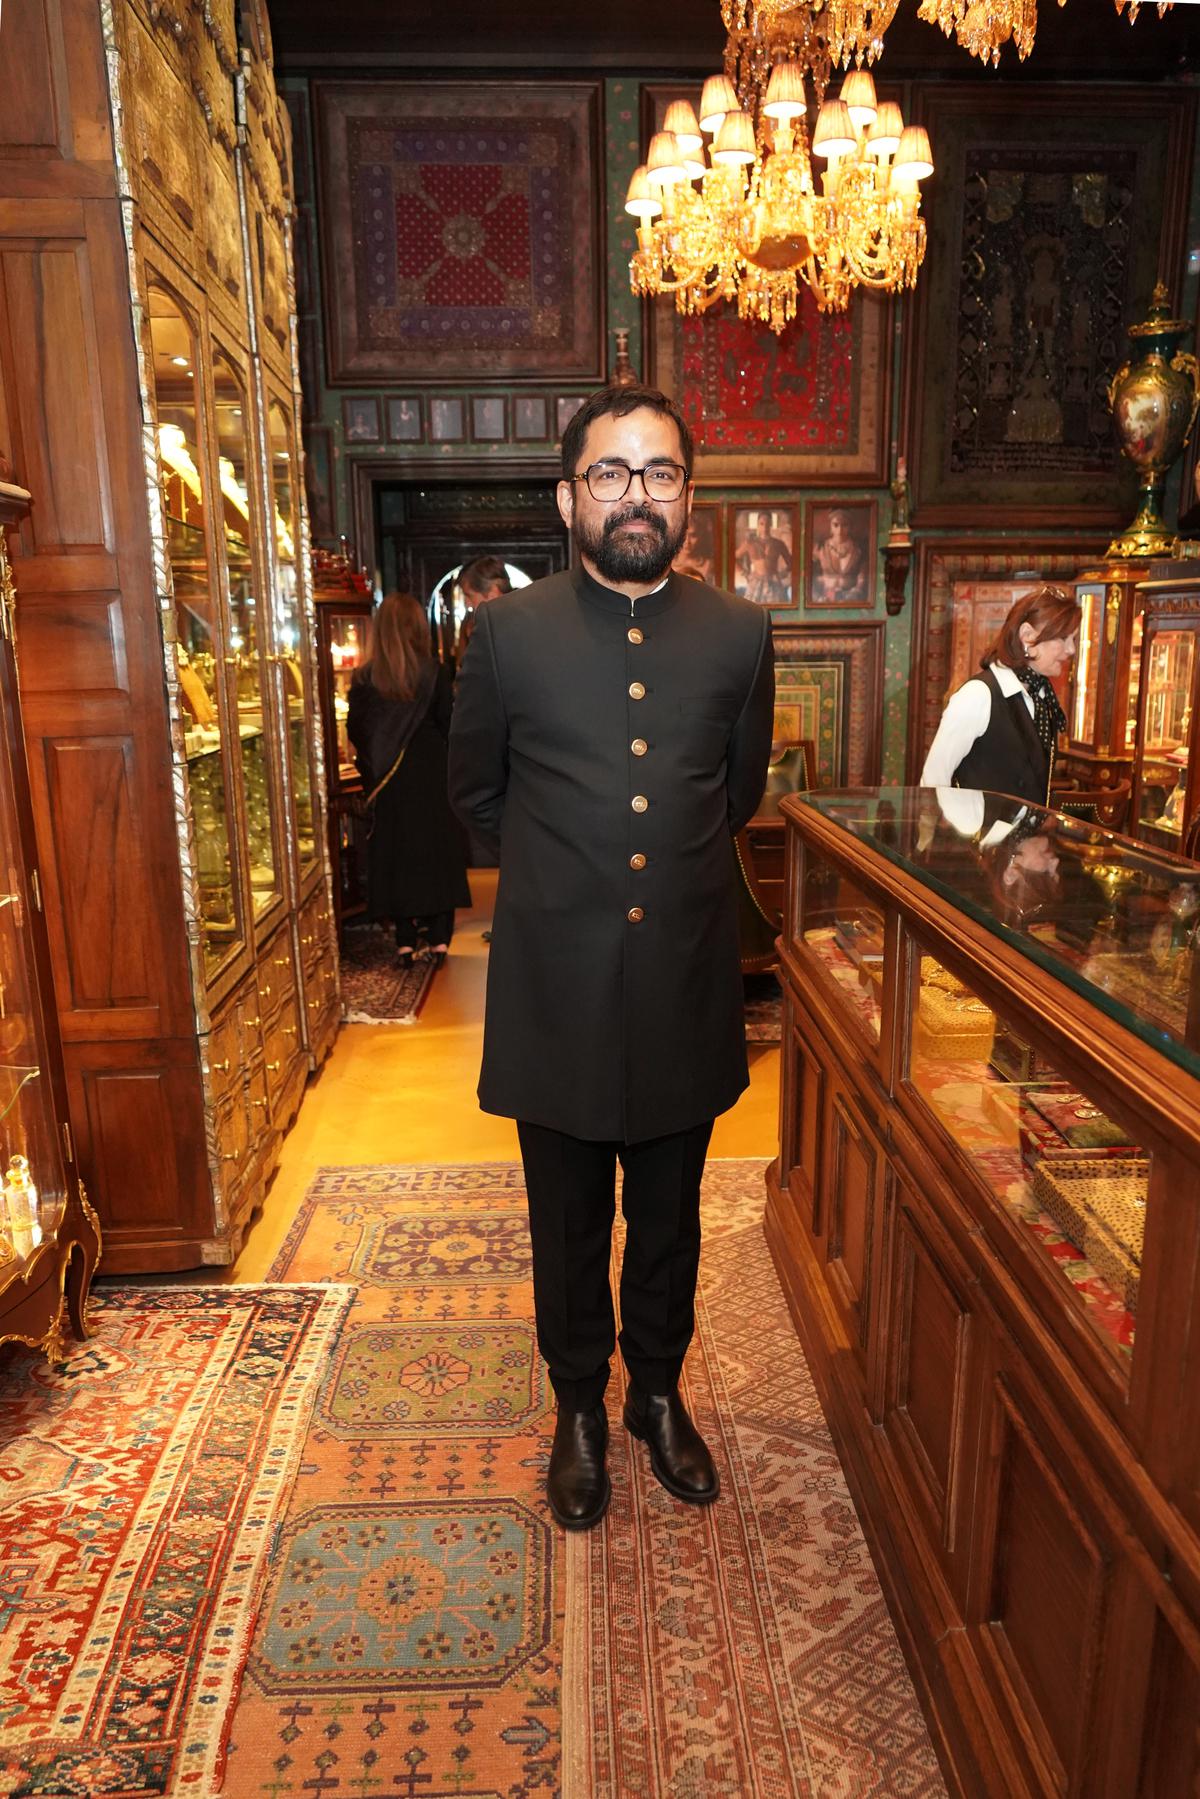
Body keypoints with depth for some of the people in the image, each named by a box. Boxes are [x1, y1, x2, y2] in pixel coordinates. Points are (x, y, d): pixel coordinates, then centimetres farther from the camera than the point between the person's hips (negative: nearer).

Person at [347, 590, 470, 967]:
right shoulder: (436, 674, -8)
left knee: (394, 855, 10)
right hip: (432, 780, -1)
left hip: (387, 785, 1)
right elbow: (449, 728, -7)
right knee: (437, 852, 9)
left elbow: (356, 732, 0)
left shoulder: (364, 679, -4)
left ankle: (406, 941, 11)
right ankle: (438, 937, 10)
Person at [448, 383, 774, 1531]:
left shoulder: (738, 635, -1)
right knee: (568, 1228, 16)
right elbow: (475, 792, 8)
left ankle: (659, 1394, 43)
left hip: (686, 983, 2)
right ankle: (580, 1410, 40)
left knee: (669, 1223, 19)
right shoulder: (509, 631, -5)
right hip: (557, 990, -1)